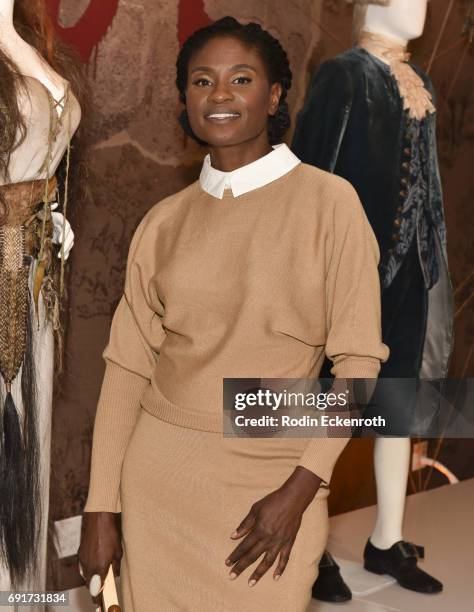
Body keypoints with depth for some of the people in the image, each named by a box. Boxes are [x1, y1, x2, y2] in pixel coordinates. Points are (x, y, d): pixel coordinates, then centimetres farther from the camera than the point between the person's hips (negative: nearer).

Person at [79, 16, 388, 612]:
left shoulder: (327, 202, -7)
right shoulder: (164, 221, 3)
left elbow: (358, 359, -7)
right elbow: (127, 363, 2)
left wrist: (299, 491, -13)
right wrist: (100, 507, 0)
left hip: (275, 475, -2)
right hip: (159, 468, 3)